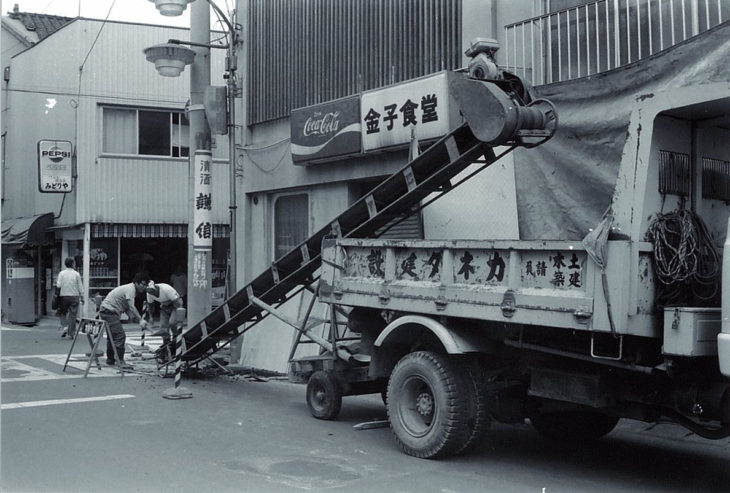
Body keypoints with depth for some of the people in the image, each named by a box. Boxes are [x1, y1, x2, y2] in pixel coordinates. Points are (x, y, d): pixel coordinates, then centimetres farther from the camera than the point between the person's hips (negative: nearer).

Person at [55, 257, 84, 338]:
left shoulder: (61, 273, -1)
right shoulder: (76, 274, 0)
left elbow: (58, 285, -11)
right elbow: (80, 287, 0)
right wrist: (82, 297, 6)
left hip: (64, 296, 0)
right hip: (74, 295, 0)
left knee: (62, 313, 16)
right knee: (73, 315, 5)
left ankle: (65, 327, -5)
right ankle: (71, 333, 7)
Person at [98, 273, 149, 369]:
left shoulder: (130, 289, 16)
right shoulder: (130, 289, -16)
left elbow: (128, 309, 11)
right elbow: (131, 307, -28)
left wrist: (137, 320, -3)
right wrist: (140, 320, -34)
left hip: (106, 311, 11)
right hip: (109, 311, -11)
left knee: (113, 335, 21)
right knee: (120, 336, -15)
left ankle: (110, 359, 33)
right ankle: (120, 362, -16)